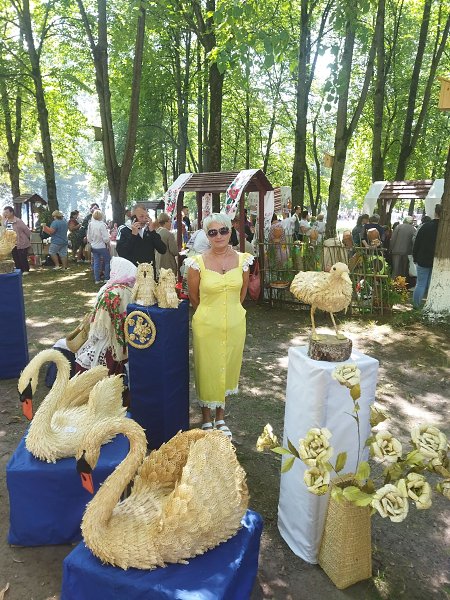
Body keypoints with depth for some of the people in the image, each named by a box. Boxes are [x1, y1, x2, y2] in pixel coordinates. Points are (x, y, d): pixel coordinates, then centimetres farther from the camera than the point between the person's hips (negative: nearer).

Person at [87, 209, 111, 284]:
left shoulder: (90, 224, -2)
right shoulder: (102, 225, -20)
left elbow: (88, 237, 7)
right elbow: (106, 238, -18)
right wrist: (108, 244, -2)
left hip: (94, 247, 6)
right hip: (102, 247, -6)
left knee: (96, 263, 11)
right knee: (107, 262, 8)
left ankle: (97, 279, 15)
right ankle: (107, 278, 10)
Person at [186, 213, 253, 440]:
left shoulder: (242, 260, -3)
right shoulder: (197, 262, -11)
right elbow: (193, 296, 2)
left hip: (234, 324, 3)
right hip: (207, 325, -3)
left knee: (228, 369, 15)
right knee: (207, 370, 9)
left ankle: (220, 418, 35)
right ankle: (206, 419, 30)